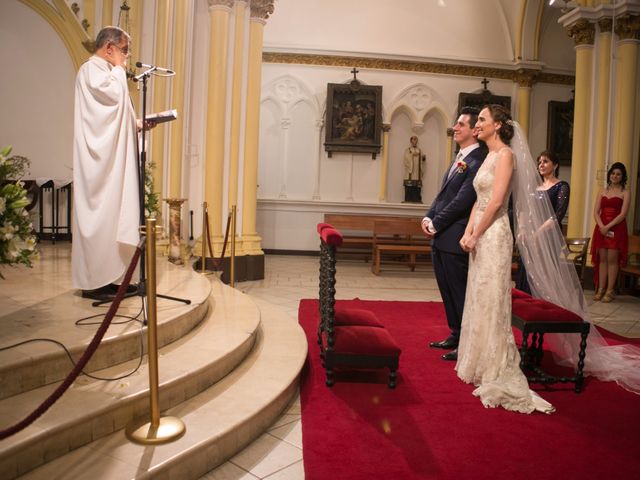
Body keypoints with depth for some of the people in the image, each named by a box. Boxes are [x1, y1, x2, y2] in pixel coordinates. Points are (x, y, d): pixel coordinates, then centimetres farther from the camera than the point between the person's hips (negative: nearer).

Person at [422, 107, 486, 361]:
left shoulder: (478, 161, -14)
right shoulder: (460, 158, 16)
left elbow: (462, 201, -19)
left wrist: (436, 224, -13)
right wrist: (428, 218, 2)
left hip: (455, 239, -9)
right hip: (441, 238, 9)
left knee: (460, 292, 2)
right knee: (448, 291, 17)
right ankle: (456, 335, 32)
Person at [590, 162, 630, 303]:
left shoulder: (625, 193, 1)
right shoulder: (602, 192, 14)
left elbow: (623, 214, -9)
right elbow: (596, 212, 6)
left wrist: (608, 227, -17)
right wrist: (601, 226, -10)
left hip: (616, 228, -4)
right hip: (601, 228, 4)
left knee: (612, 259, -4)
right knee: (602, 259, 4)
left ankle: (610, 291, 1)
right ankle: (600, 289, 9)